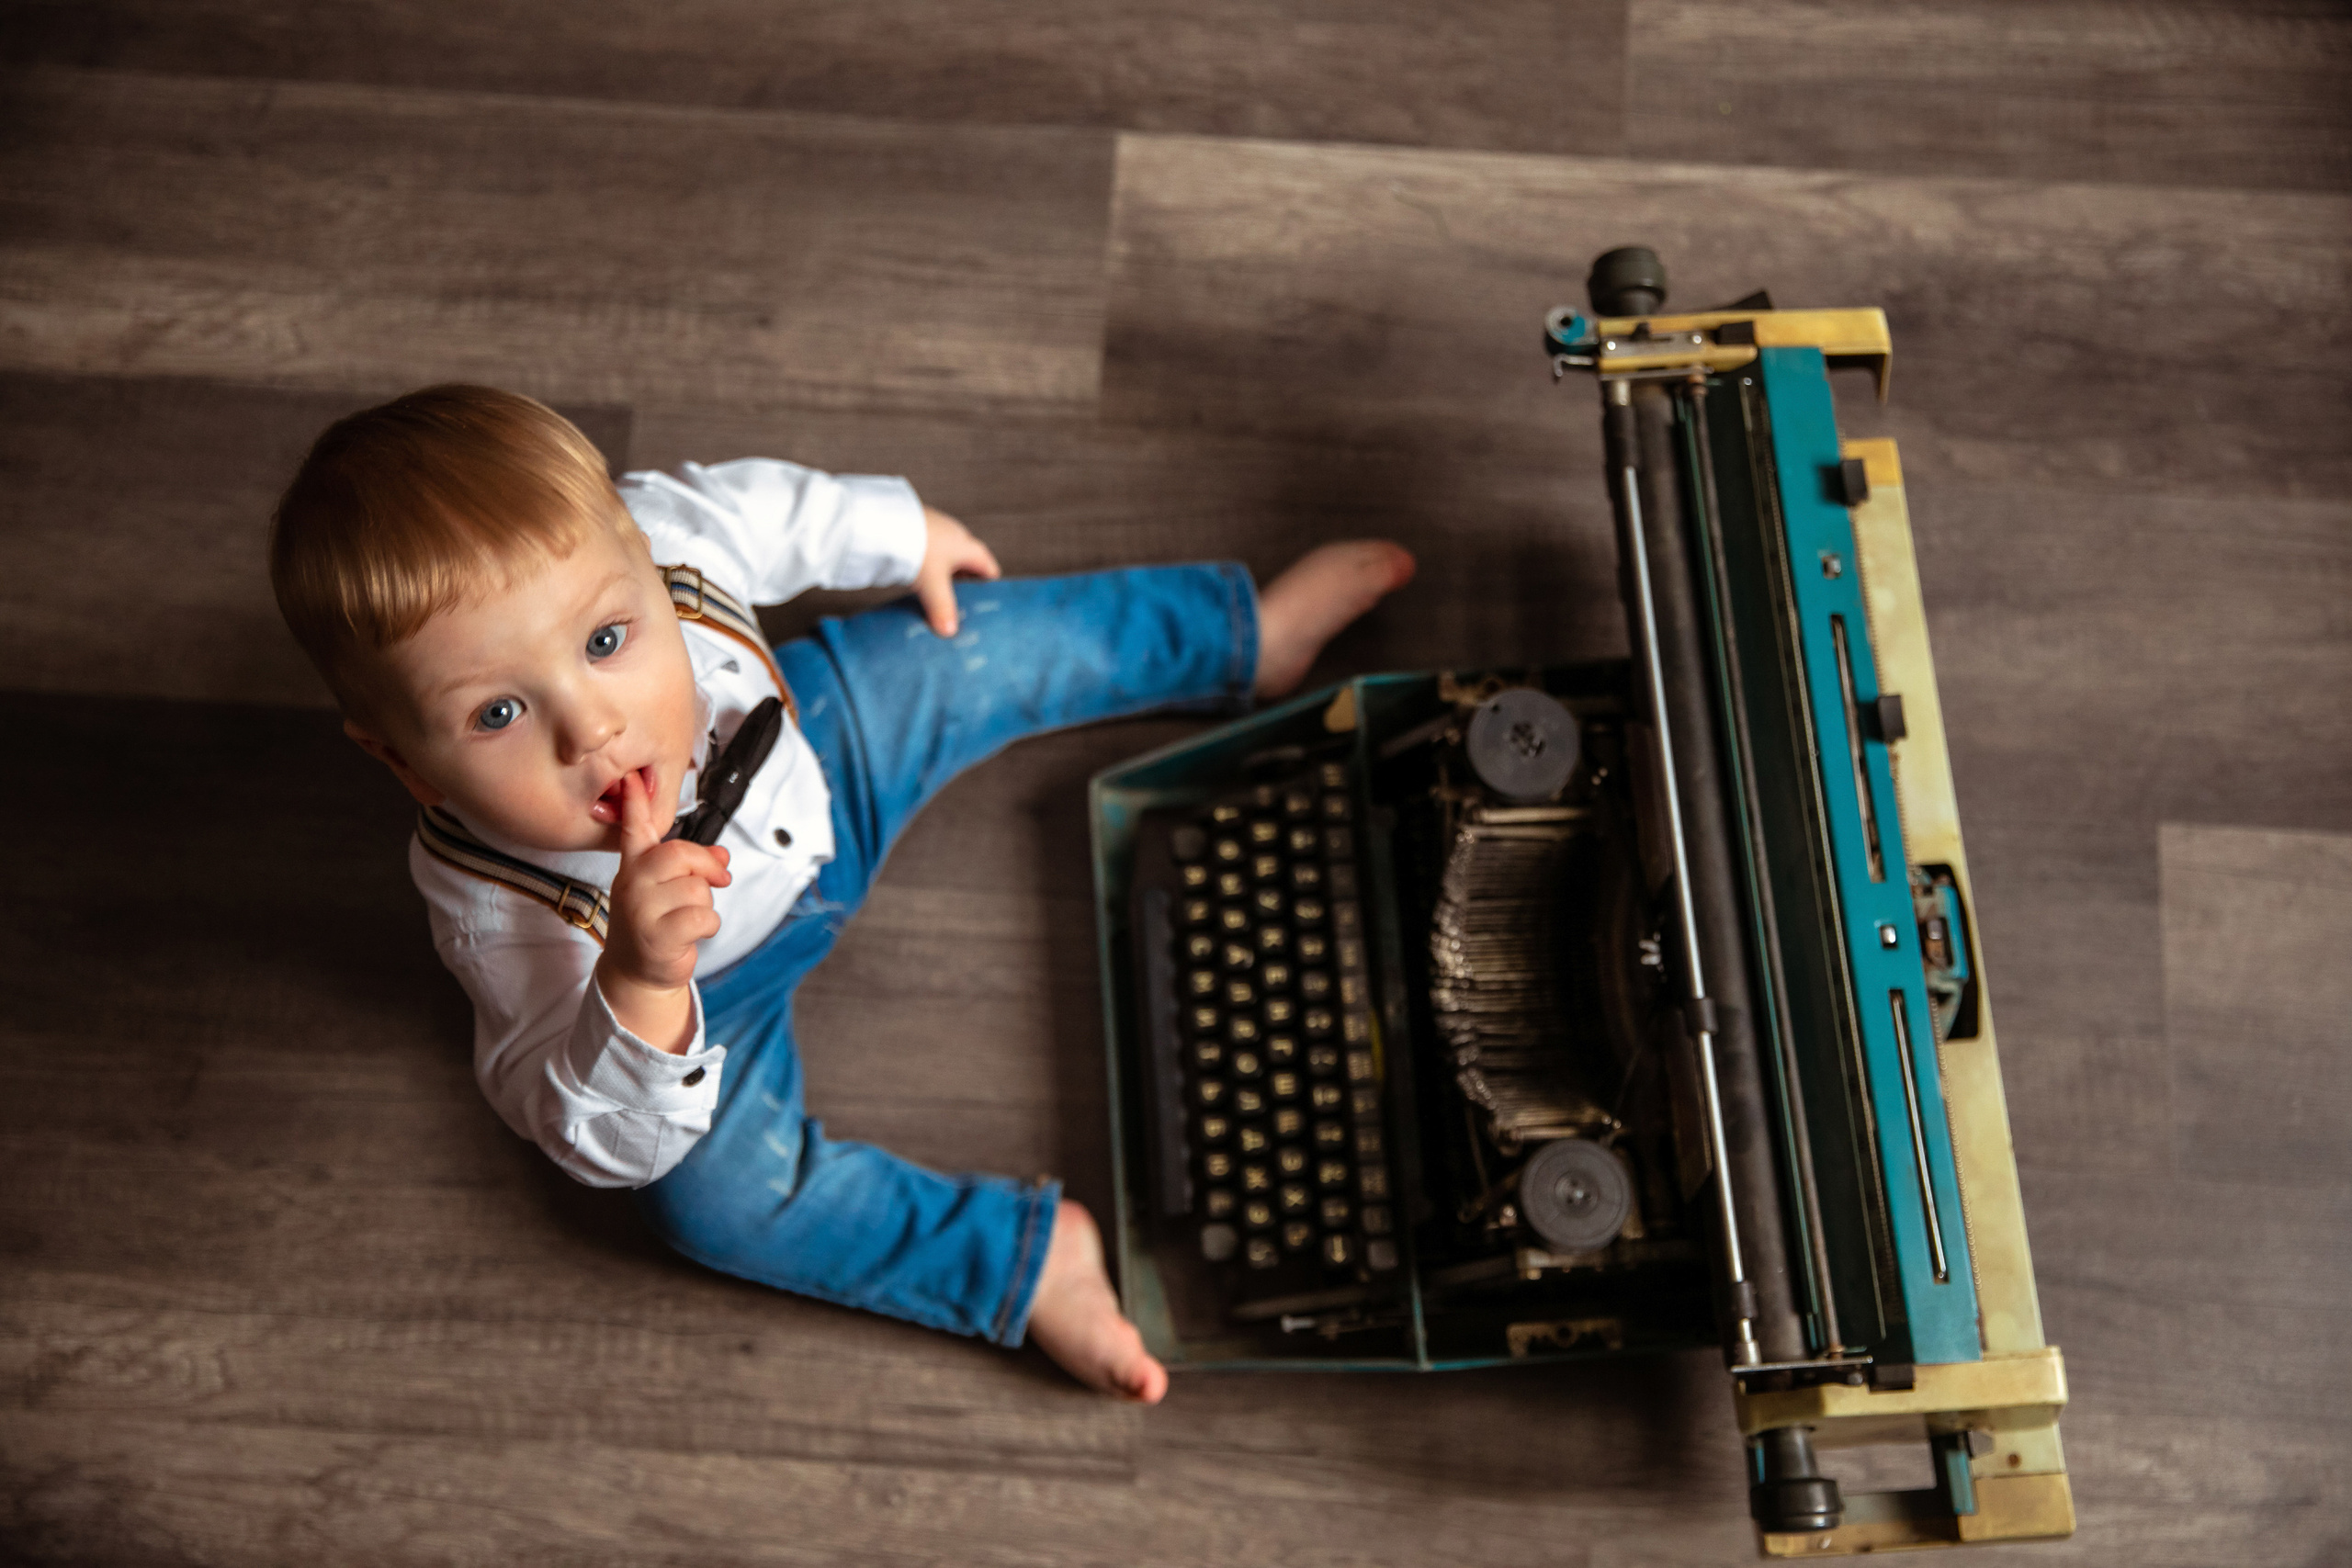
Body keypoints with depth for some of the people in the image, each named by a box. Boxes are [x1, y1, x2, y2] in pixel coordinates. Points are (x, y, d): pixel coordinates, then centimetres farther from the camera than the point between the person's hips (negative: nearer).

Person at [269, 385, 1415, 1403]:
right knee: (718, 1194, -25)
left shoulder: (640, 545, -35)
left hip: (800, 764, 4)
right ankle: (1029, 1260, -6)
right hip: (705, 982, -3)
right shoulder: (501, 904, -43)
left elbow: (728, 502, -11)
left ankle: (1254, 635, 30)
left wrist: (898, 534, 5)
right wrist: (639, 982, -59)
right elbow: (599, 1137, -38)